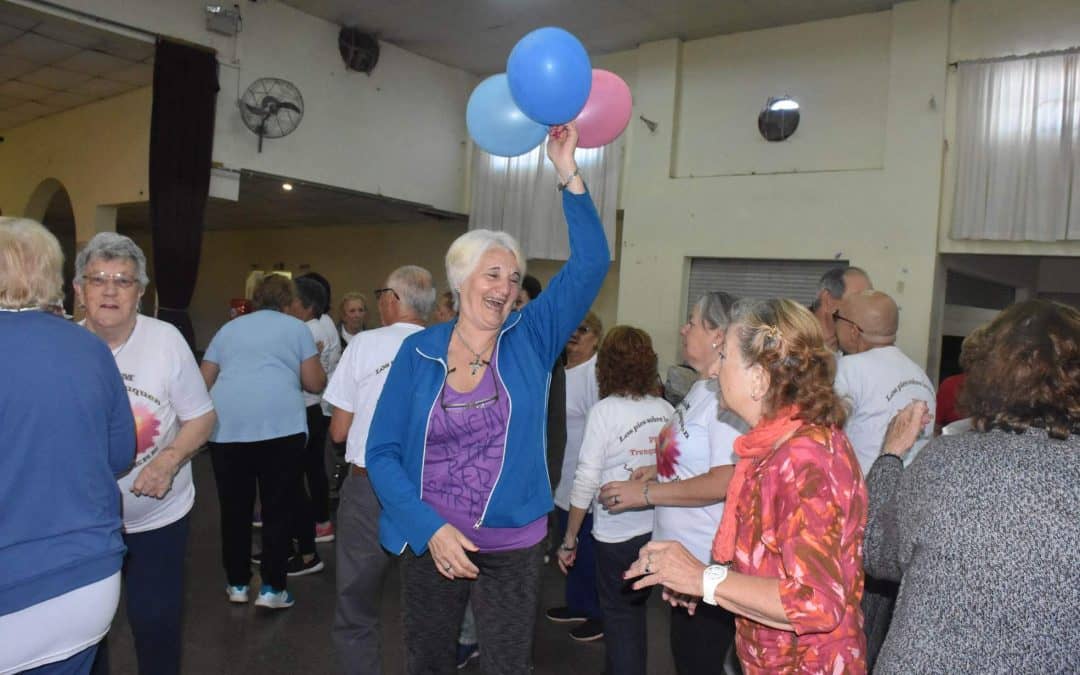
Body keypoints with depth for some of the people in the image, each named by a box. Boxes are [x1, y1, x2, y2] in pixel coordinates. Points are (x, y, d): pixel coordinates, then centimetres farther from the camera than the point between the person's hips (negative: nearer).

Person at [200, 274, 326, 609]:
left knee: (235, 508, 13)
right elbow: (315, 384, 8)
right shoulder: (297, 328, 12)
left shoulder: (228, 328, 22)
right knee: (277, 509, 5)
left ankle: (237, 584, 24)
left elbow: (204, 382, 22)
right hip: (280, 426, -3)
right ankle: (272, 588, 9)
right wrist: (316, 362, 28)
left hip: (226, 427, 3)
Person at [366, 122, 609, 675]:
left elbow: (590, 264, -13)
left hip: (511, 547, 0)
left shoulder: (531, 339, -4)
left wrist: (569, 175, -20)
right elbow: (383, 451, -5)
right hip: (428, 543, 1)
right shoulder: (419, 351, -5)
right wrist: (430, 529, -16)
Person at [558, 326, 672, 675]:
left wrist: (569, 540, -3)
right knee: (634, 610, 23)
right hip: (660, 530, 5)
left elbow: (586, 482, -11)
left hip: (618, 533, -5)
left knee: (621, 617, 13)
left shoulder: (605, 411, -12)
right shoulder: (667, 410, -1)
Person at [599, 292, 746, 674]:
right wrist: (659, 471, 6)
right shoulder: (702, 388, 9)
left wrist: (646, 493, -21)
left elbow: (724, 482, -28)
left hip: (708, 564, -10)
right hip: (684, 555, 10)